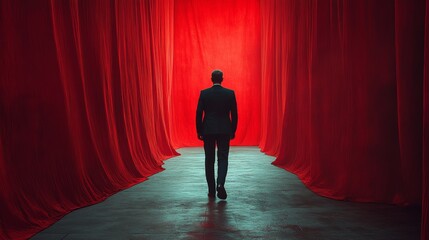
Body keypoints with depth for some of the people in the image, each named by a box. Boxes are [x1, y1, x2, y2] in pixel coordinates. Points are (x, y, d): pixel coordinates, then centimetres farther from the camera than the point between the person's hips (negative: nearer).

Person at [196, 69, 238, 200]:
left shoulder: (204, 93, -3)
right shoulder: (230, 93, -2)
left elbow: (199, 114, -3)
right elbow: (234, 114, 1)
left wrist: (199, 131, 6)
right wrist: (233, 130, 10)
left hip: (208, 130, 0)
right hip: (224, 130, 0)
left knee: (209, 160, 9)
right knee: (223, 158, 5)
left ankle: (211, 190, 13)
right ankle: (220, 184, -17)